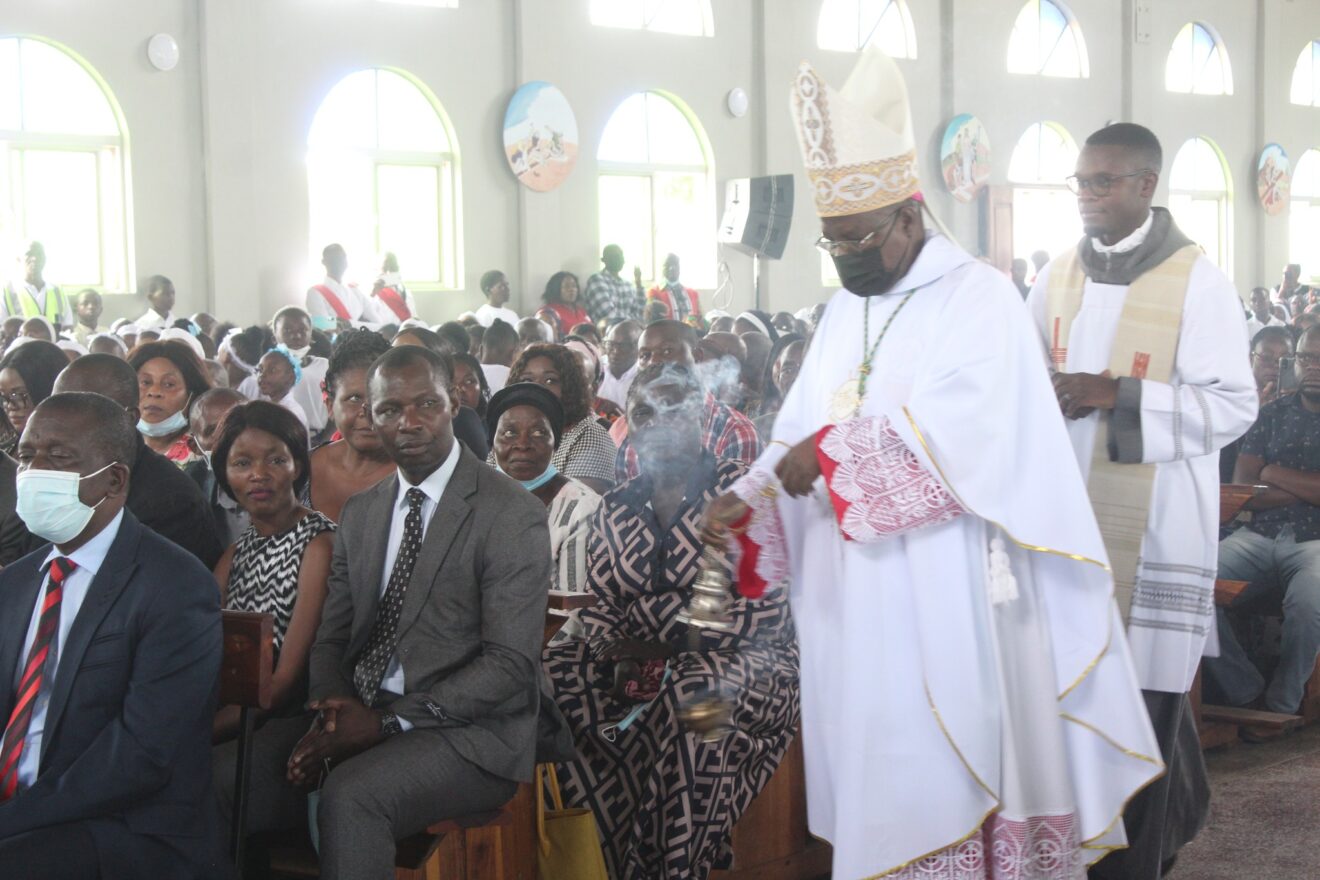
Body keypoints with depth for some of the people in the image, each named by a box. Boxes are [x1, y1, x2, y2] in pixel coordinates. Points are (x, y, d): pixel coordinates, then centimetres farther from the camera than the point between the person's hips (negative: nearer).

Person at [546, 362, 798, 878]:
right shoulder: (616, 508, 15)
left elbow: (766, 606, -11)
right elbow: (597, 604, 11)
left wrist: (670, 650, -18)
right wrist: (620, 657, -12)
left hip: (738, 661, -5)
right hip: (636, 661, 5)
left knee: (688, 694, -38)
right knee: (549, 678, -23)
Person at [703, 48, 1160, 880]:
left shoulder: (980, 297, -7)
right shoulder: (846, 311, 15)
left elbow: (958, 431, -22)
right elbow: (804, 429, 12)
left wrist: (835, 453, -20)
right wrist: (748, 500, -4)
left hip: (951, 598, -6)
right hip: (859, 597, 7)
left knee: (951, 769, -2)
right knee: (880, 773, 8)